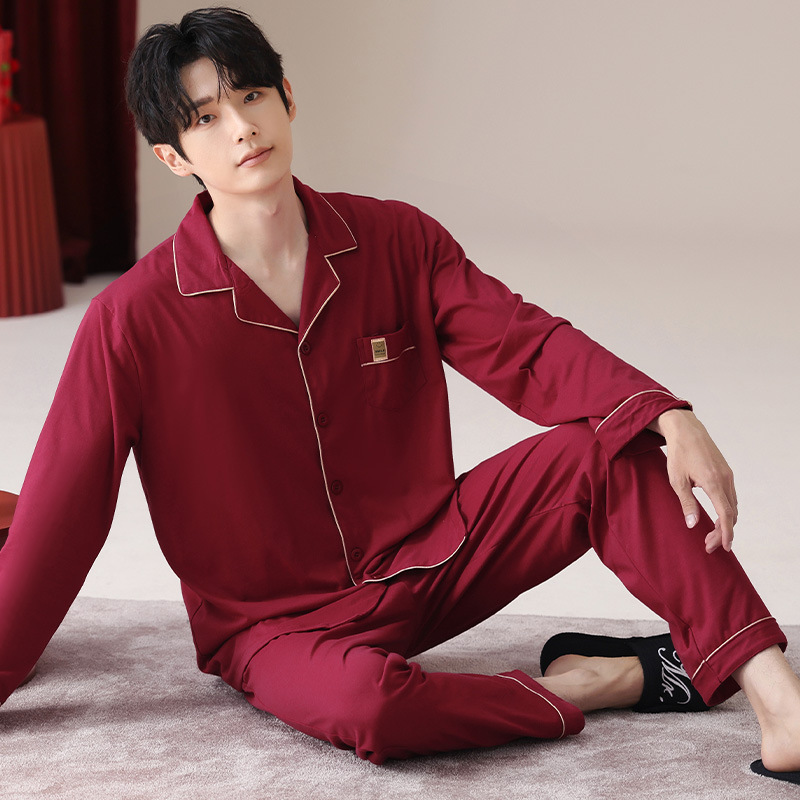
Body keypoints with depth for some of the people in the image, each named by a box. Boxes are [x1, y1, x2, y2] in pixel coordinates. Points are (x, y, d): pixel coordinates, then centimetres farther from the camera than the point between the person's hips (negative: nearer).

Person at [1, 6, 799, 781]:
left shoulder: (396, 242, -3)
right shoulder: (131, 321, -14)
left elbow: (526, 347, -10)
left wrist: (669, 417, -28)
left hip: (427, 562, 4)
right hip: (280, 623, -3)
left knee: (614, 444, -17)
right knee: (366, 703, -39)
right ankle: (593, 683, -15)